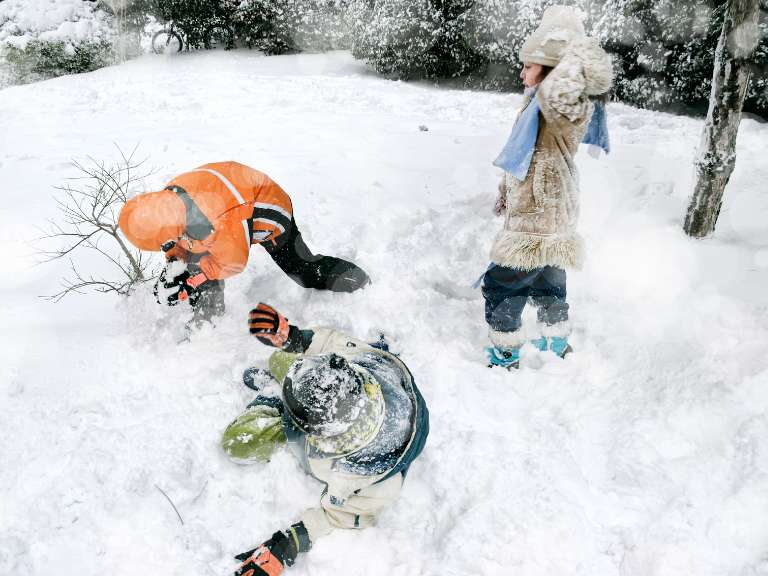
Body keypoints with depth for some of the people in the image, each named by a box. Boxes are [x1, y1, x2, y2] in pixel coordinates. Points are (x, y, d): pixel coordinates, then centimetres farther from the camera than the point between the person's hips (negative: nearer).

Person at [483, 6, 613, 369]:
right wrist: (506, 193, 29)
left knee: (501, 287, -2)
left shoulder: (566, 106, -21)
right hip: (543, 213, 10)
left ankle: (504, 359, 13)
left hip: (540, 219, -10)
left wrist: (580, 49, -32)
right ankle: (557, 347, 41)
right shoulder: (539, 101, 10)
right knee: (546, 285, 23)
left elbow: (559, 91, -48)